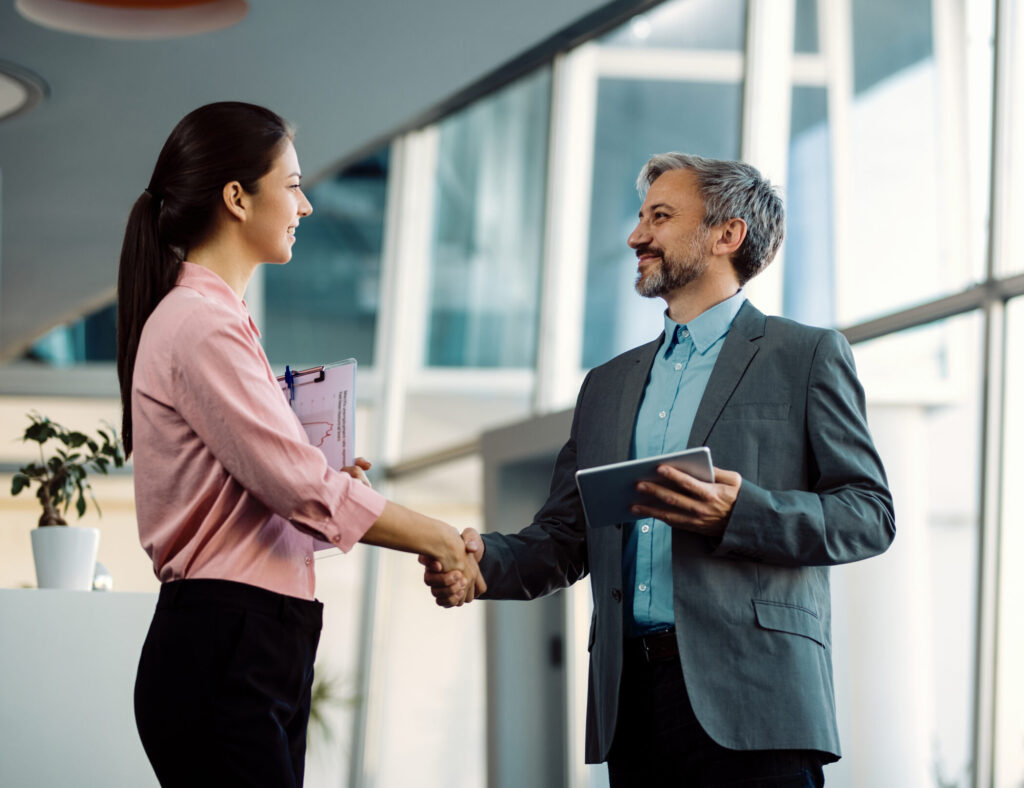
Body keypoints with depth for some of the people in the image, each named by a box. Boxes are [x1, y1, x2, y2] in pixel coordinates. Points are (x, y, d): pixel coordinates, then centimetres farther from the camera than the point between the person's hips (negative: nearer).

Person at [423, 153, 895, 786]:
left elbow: (870, 514, -1)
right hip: (634, 701, 5)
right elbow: (563, 539, 18)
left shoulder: (808, 356, 7)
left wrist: (738, 513, -16)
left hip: (749, 699, -5)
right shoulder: (608, 385, 23)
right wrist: (482, 560, -4)